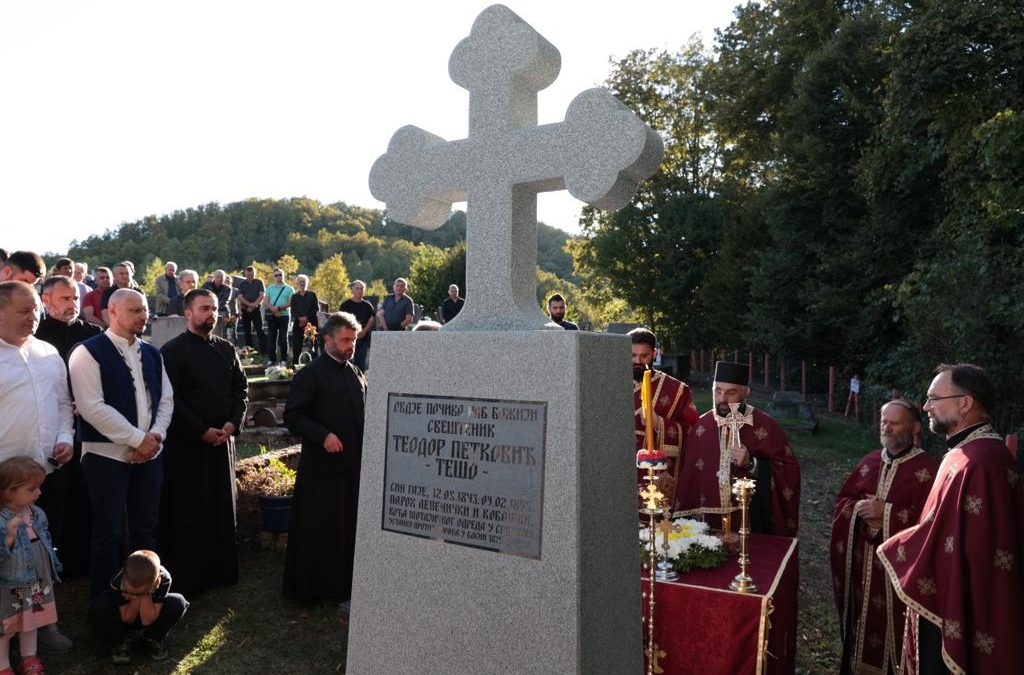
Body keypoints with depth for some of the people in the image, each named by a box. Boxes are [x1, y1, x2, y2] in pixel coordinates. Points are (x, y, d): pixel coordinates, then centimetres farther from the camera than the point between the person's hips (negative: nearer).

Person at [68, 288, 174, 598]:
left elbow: (166, 398, 10)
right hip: (107, 454, -5)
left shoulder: (152, 353, 10)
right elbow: (93, 407, -17)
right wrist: (138, 439, -16)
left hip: (149, 453, 6)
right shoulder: (89, 352, -9)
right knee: (109, 532, 4)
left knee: (146, 528, 13)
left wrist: (155, 436, -7)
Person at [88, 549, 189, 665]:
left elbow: (147, 621, -30)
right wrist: (137, 596, -38)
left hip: (149, 617, 1)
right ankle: (121, 641, -6)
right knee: (99, 607, -32)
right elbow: (128, 619, -24)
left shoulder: (163, 578, -32)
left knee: (178, 603, -29)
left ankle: (152, 639, -3)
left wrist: (145, 594, -41)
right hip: (124, 620, 0)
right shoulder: (118, 581, -32)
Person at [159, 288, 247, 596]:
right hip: (187, 444, -5)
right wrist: (202, 431, -15)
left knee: (223, 507, 12)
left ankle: (222, 569, 24)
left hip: (222, 441, 5)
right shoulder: (173, 351, -7)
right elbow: (170, 400, -12)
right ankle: (187, 578, 14)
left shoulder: (226, 349, 9)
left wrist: (233, 423, -5)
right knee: (188, 513, 2)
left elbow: (241, 389, 11)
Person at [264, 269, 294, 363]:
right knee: (271, 338, 3)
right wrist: (273, 310, -14)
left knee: (283, 338, 0)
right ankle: (271, 359, 10)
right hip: (271, 316, 2)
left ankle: (284, 359, 4)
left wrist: (279, 308, -17)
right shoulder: (269, 288, 12)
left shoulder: (289, 289, 5)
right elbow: (265, 302, 4)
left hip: (284, 315, -2)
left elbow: (290, 303, -5)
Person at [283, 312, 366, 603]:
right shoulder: (310, 375, -8)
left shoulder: (356, 373, 12)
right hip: (322, 467, -6)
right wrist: (323, 435, -23)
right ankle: (310, 587, 20)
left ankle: (345, 583, 28)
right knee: (318, 530, 4)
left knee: (351, 527, 13)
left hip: (354, 465, 6)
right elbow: (293, 416, -13)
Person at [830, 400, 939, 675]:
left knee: (890, 625, 4)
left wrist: (887, 513, -21)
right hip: (861, 563, 5)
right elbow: (842, 502, 9)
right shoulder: (869, 462, 8)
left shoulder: (928, 470, -10)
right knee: (860, 619, 16)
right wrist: (861, 508, -11)